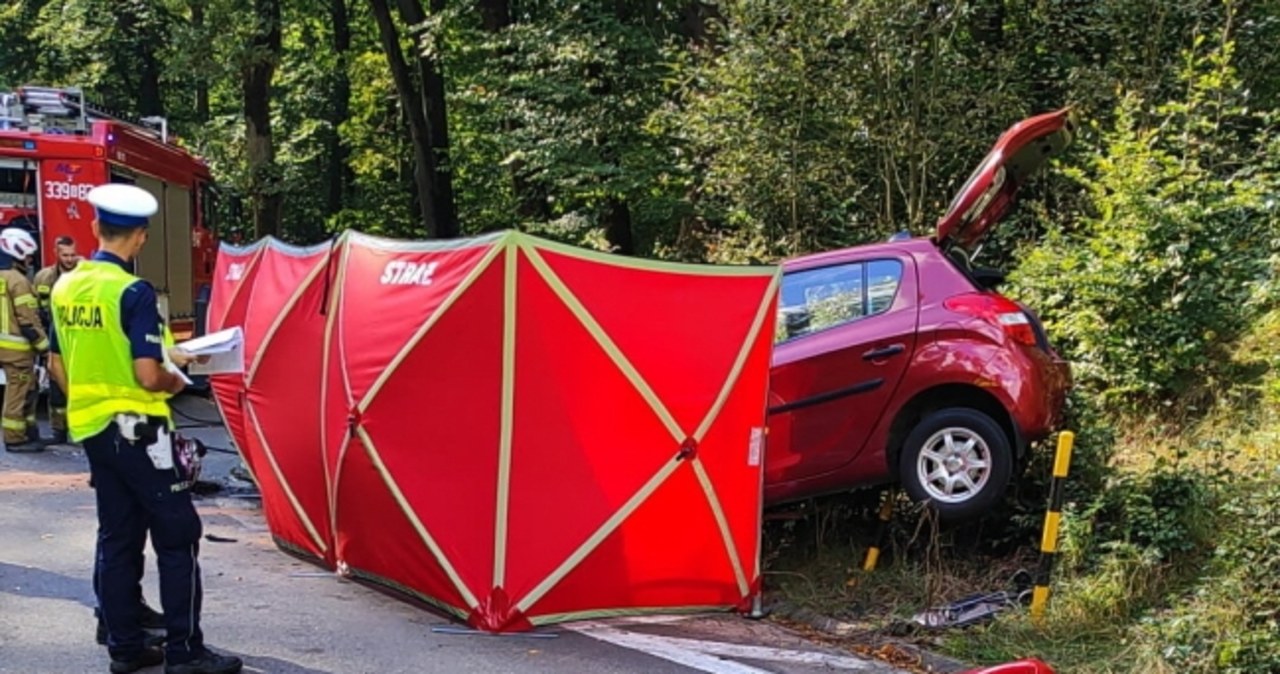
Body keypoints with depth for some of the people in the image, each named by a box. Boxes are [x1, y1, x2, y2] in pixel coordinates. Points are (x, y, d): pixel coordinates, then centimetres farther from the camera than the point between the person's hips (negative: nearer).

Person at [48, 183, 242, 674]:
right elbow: (148, 375, -21)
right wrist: (174, 381, -2)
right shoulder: (133, 292, -18)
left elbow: (58, 366, 13)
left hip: (91, 428, 8)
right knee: (177, 535, 0)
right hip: (137, 430, -8)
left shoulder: (65, 288, 6)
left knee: (117, 537, 13)